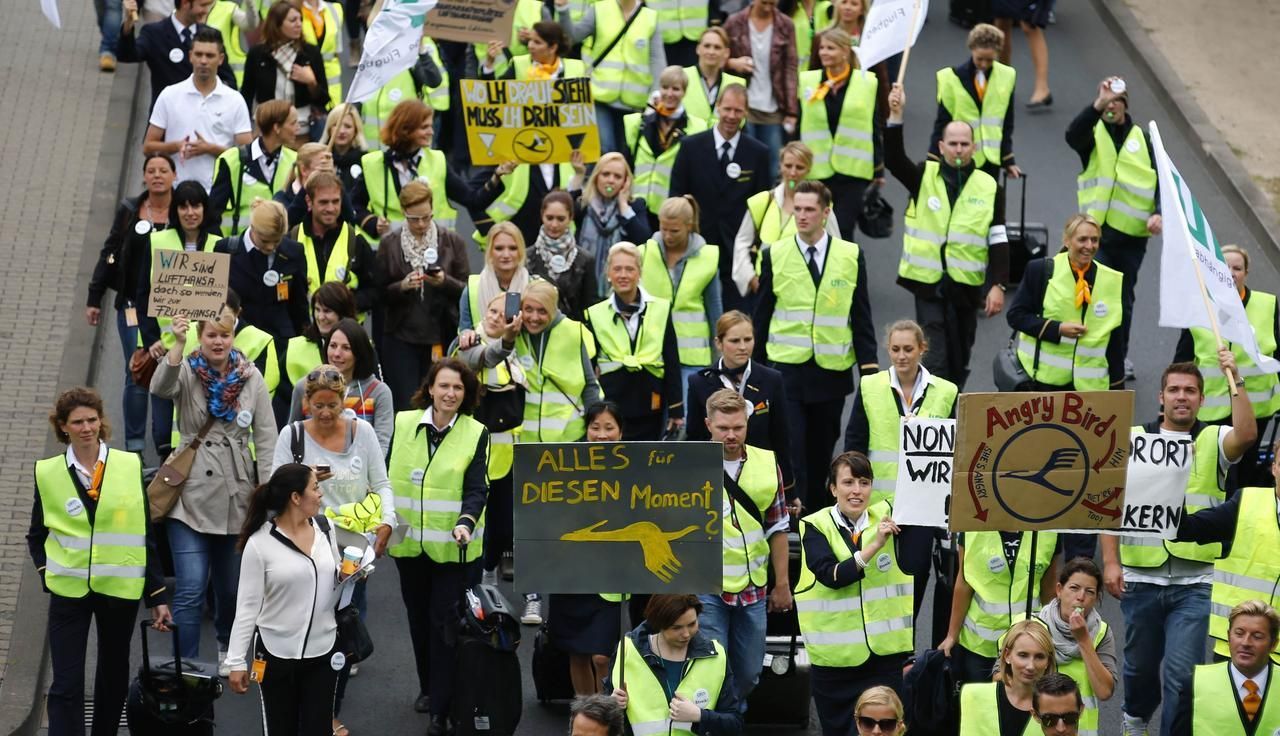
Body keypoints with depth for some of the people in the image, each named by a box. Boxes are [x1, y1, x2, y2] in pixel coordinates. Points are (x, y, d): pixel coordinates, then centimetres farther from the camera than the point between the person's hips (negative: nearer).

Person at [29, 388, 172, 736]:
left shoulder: (129, 466, -2)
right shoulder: (48, 473, -2)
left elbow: (146, 535, 2)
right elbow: (36, 536, 10)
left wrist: (158, 595, 2)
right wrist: (47, 570, -8)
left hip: (120, 589, 1)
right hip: (69, 590, -1)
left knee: (113, 676, 17)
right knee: (66, 686, -7)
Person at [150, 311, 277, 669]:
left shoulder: (251, 377, 2)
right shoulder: (187, 372, -4)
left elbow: (266, 438, 3)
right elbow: (160, 387, -28)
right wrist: (177, 344, -40)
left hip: (237, 497, 3)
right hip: (192, 495, -3)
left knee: (232, 585, 17)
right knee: (190, 589, -9)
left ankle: (229, 646, 43)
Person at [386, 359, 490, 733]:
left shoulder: (476, 434, -7)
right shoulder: (403, 424, 0)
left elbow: (476, 489, -13)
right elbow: (387, 477, 6)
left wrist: (466, 522, -31)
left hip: (453, 546, -3)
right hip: (409, 542, 3)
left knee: (445, 621, -4)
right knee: (419, 618, 16)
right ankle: (428, 687, 36)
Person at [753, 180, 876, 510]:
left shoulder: (851, 256, 2)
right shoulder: (775, 255, 1)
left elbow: (861, 315, 4)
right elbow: (762, 315, 7)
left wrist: (869, 367, -2)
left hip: (832, 370, 1)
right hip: (786, 368, -1)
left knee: (822, 452, 10)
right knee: (790, 453, -7)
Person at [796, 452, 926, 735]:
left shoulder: (886, 515, 3)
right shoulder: (816, 526, -3)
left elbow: (914, 563, -10)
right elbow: (831, 576, -19)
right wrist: (874, 546, -25)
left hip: (886, 651, 1)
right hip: (835, 656, -1)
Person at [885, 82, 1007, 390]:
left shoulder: (988, 187, 2)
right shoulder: (924, 177, 2)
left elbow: (998, 241, 0)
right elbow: (893, 160, -16)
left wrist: (997, 286, -7)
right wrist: (895, 117, -28)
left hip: (966, 285, 1)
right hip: (928, 283, -1)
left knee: (959, 359, 13)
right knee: (934, 359, -7)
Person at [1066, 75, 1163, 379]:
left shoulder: (1143, 139, 8)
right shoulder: (1092, 134, 2)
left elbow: (1160, 180, 7)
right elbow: (1073, 135, -22)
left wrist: (1158, 213, -11)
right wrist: (1098, 105, -37)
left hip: (1132, 232, 2)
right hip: (1097, 229, -2)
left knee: (1124, 298, 12)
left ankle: (1121, 356, 25)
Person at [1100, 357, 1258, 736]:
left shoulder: (1214, 440, 3)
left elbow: (1246, 435, -21)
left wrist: (1234, 378, -24)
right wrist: (1110, 561, -4)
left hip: (1196, 582, -2)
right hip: (1141, 577, 2)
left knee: (1180, 672, -9)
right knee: (1140, 664, 17)